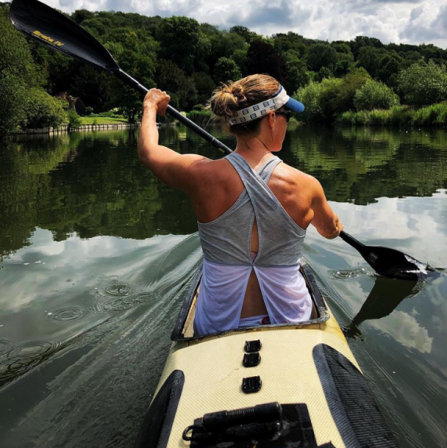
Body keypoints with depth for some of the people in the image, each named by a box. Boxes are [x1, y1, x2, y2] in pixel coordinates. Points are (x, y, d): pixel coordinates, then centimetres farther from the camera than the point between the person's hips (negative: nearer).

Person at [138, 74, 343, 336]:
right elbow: (331, 231, 7)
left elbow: (148, 151, 5)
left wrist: (151, 106, 25)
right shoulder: (305, 186, -16)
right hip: (292, 324, 1)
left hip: (217, 330, 0)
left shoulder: (202, 175, -17)